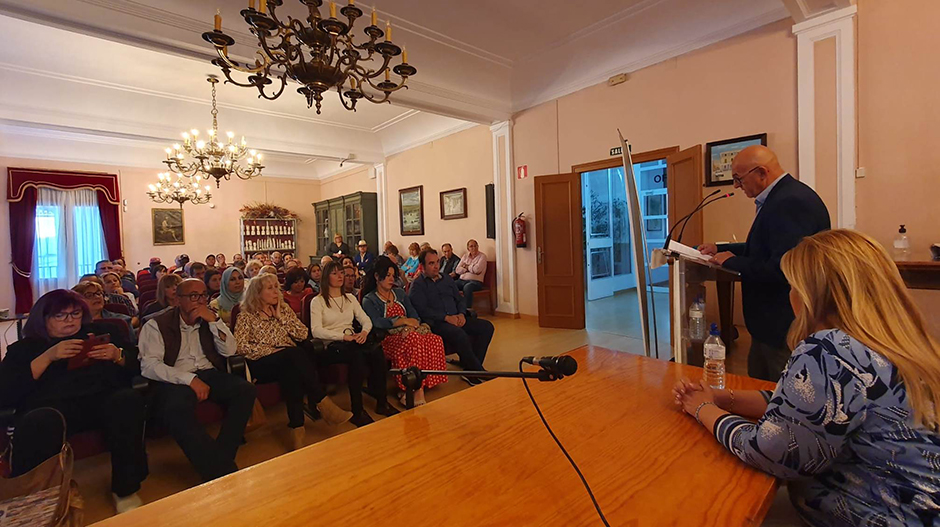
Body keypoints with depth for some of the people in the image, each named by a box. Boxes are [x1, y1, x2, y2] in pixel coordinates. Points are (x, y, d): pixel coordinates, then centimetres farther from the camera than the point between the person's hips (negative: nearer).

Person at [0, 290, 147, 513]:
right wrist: (48, 357, -6)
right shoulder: (25, 347, 23)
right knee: (39, 423, -38)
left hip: (102, 398, 1)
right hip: (52, 404, -1)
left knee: (129, 399, -35)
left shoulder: (98, 332, 26)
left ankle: (126, 488, -21)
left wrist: (118, 355, -2)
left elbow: (138, 364, 20)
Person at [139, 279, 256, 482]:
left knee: (245, 389, -25)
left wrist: (214, 320, -6)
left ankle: (223, 458, -19)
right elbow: (149, 365, -10)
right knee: (177, 407, -36)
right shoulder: (157, 325, 2)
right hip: (175, 381, -3)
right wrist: (189, 379, -22)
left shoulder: (209, 320, 14)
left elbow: (229, 351, 4)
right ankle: (218, 470, -27)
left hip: (208, 375, 4)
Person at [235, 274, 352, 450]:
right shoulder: (246, 316, 8)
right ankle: (323, 404, -34)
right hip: (264, 363, -3)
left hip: (290, 360, 3)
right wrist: (273, 350, -14)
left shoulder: (284, 309, 19)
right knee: (294, 354, -35)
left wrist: (281, 317, 2)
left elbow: (303, 334, 8)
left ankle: (297, 428, -34)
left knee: (291, 370, -34)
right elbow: (241, 346, -7)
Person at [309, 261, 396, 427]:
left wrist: (364, 332, -11)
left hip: (352, 341, 5)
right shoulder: (318, 301, 4)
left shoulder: (350, 298, 21)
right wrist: (343, 336, -21)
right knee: (356, 355, -37)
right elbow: (316, 331, -10)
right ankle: (357, 411, -29)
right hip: (330, 346, -4)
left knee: (377, 349, -29)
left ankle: (382, 402, -20)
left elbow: (366, 320, 14)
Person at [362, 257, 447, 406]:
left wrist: (411, 326, -13)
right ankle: (418, 389, -30)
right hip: (388, 339, -5)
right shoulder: (369, 300, 7)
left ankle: (416, 389, -25)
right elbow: (378, 322, -11)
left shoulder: (400, 292, 22)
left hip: (409, 333, 5)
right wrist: (405, 321, -11)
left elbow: (413, 314, 11)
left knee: (435, 340, -28)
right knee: (415, 339, -37)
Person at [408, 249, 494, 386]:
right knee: (459, 334, -36)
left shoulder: (447, 279, 21)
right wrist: (446, 318, -17)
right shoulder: (417, 285, 1)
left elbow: (460, 299, 22)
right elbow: (422, 309, -11)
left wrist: (461, 314, 0)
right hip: (436, 323, -7)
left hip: (456, 319, 7)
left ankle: (471, 370, -15)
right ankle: (479, 372, -19)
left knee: (487, 327, -11)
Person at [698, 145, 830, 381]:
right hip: (770, 323, 10)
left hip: (786, 328, -10)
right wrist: (721, 249, 11)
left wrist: (732, 262, -18)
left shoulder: (791, 202, -24)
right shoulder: (781, 196, 8)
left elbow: (781, 270, -31)